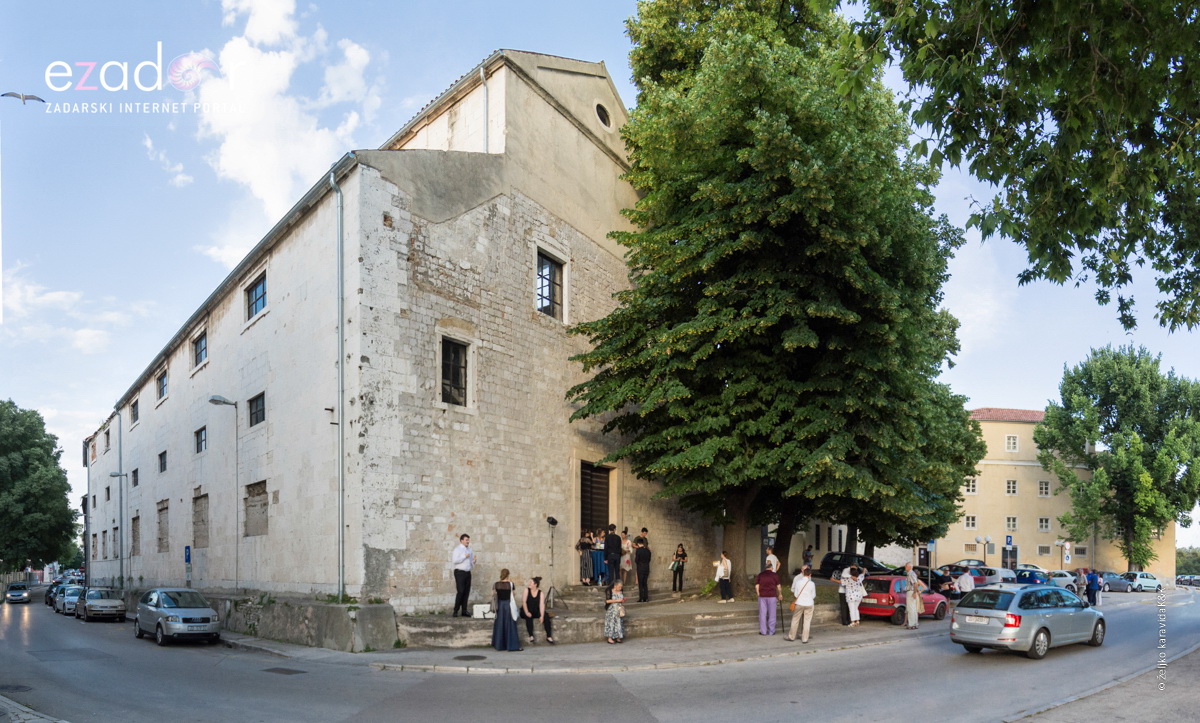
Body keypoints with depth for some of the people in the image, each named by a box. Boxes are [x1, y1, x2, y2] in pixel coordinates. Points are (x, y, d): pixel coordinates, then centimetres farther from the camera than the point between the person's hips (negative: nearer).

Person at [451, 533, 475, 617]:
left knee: (466, 592, 4)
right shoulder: (457, 549, -3)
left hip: (468, 572, 6)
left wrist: (473, 561, 3)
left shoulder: (470, 550, 17)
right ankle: (455, 611, -2)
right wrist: (464, 556, -15)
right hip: (460, 572, -6)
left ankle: (464, 611, 10)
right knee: (461, 592, -11)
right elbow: (454, 560, -16)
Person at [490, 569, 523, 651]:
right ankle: (512, 646, 2)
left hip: (499, 605, 3)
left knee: (499, 625, 12)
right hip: (508, 605, -3)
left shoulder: (496, 585, -2)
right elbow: (514, 594, 0)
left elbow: (493, 595, -1)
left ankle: (499, 645, 17)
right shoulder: (511, 584, -9)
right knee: (510, 626, 3)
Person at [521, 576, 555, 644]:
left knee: (546, 616, -24)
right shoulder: (526, 590, -3)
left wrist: (542, 616, -27)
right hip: (527, 611, -2)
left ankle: (549, 637, -18)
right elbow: (524, 602, -12)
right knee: (528, 617, -35)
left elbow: (541, 605, -13)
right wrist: (527, 612, -25)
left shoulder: (540, 593, -2)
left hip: (536, 611, 2)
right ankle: (531, 636, -34)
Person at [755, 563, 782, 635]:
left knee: (762, 614, 7)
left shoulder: (760, 575, 3)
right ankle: (771, 631, 12)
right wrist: (780, 594, 16)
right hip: (772, 596, -1)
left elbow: (756, 586, 1)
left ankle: (763, 631, 10)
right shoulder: (774, 575, -1)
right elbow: (778, 586, 1)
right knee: (772, 614, 8)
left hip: (762, 596, 1)